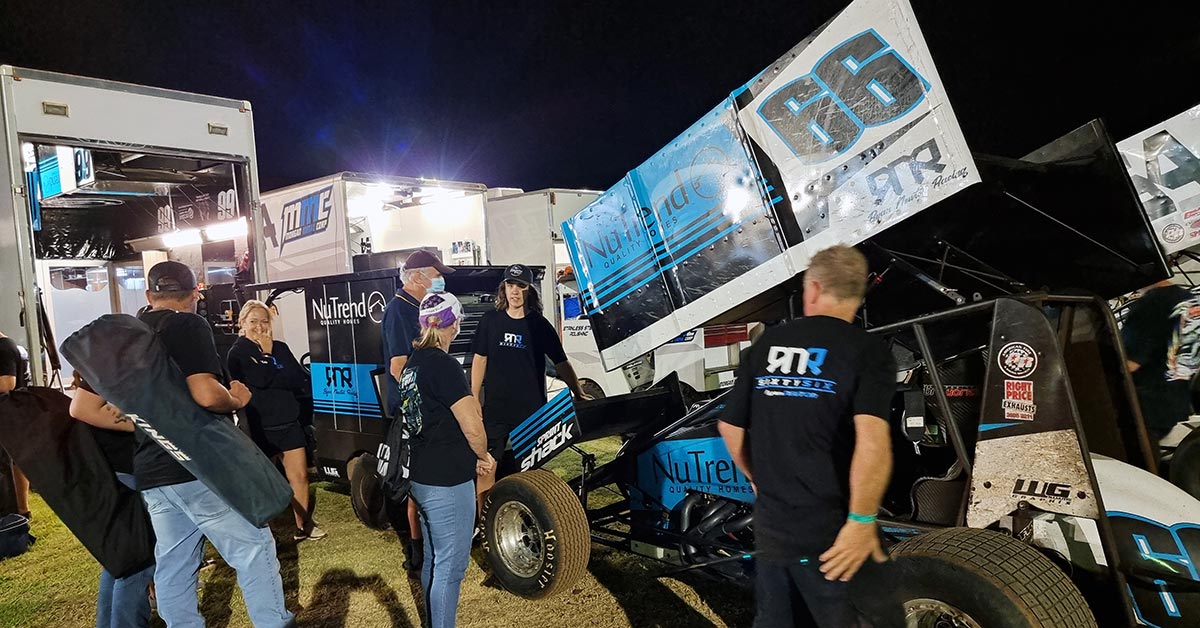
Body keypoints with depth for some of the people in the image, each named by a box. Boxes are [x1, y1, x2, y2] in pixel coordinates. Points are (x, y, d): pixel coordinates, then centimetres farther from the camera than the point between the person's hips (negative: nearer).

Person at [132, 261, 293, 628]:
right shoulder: (188, 326, -10)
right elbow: (207, 395, -24)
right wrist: (237, 400, -4)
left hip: (150, 473, 8)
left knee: (172, 566, 13)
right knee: (254, 549, 1)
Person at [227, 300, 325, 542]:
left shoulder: (280, 347, 8)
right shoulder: (238, 352, -5)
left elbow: (300, 378, -3)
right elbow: (261, 380, -21)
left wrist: (270, 352, -10)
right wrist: (266, 353, -11)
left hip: (290, 421, 4)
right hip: (260, 427, -4)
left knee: (300, 475, 6)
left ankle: (303, 526, 19)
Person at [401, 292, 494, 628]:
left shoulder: (412, 362, 7)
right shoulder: (444, 365, -20)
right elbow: (472, 427, -21)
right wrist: (483, 456, -1)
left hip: (421, 477, 9)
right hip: (448, 482, -9)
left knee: (433, 560, 22)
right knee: (451, 567, 2)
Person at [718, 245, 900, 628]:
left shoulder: (765, 345, 5)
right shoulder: (868, 351, -9)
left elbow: (730, 427, 10)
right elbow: (872, 440, -25)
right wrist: (861, 521, -18)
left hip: (769, 525, 5)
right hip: (831, 535, -5)